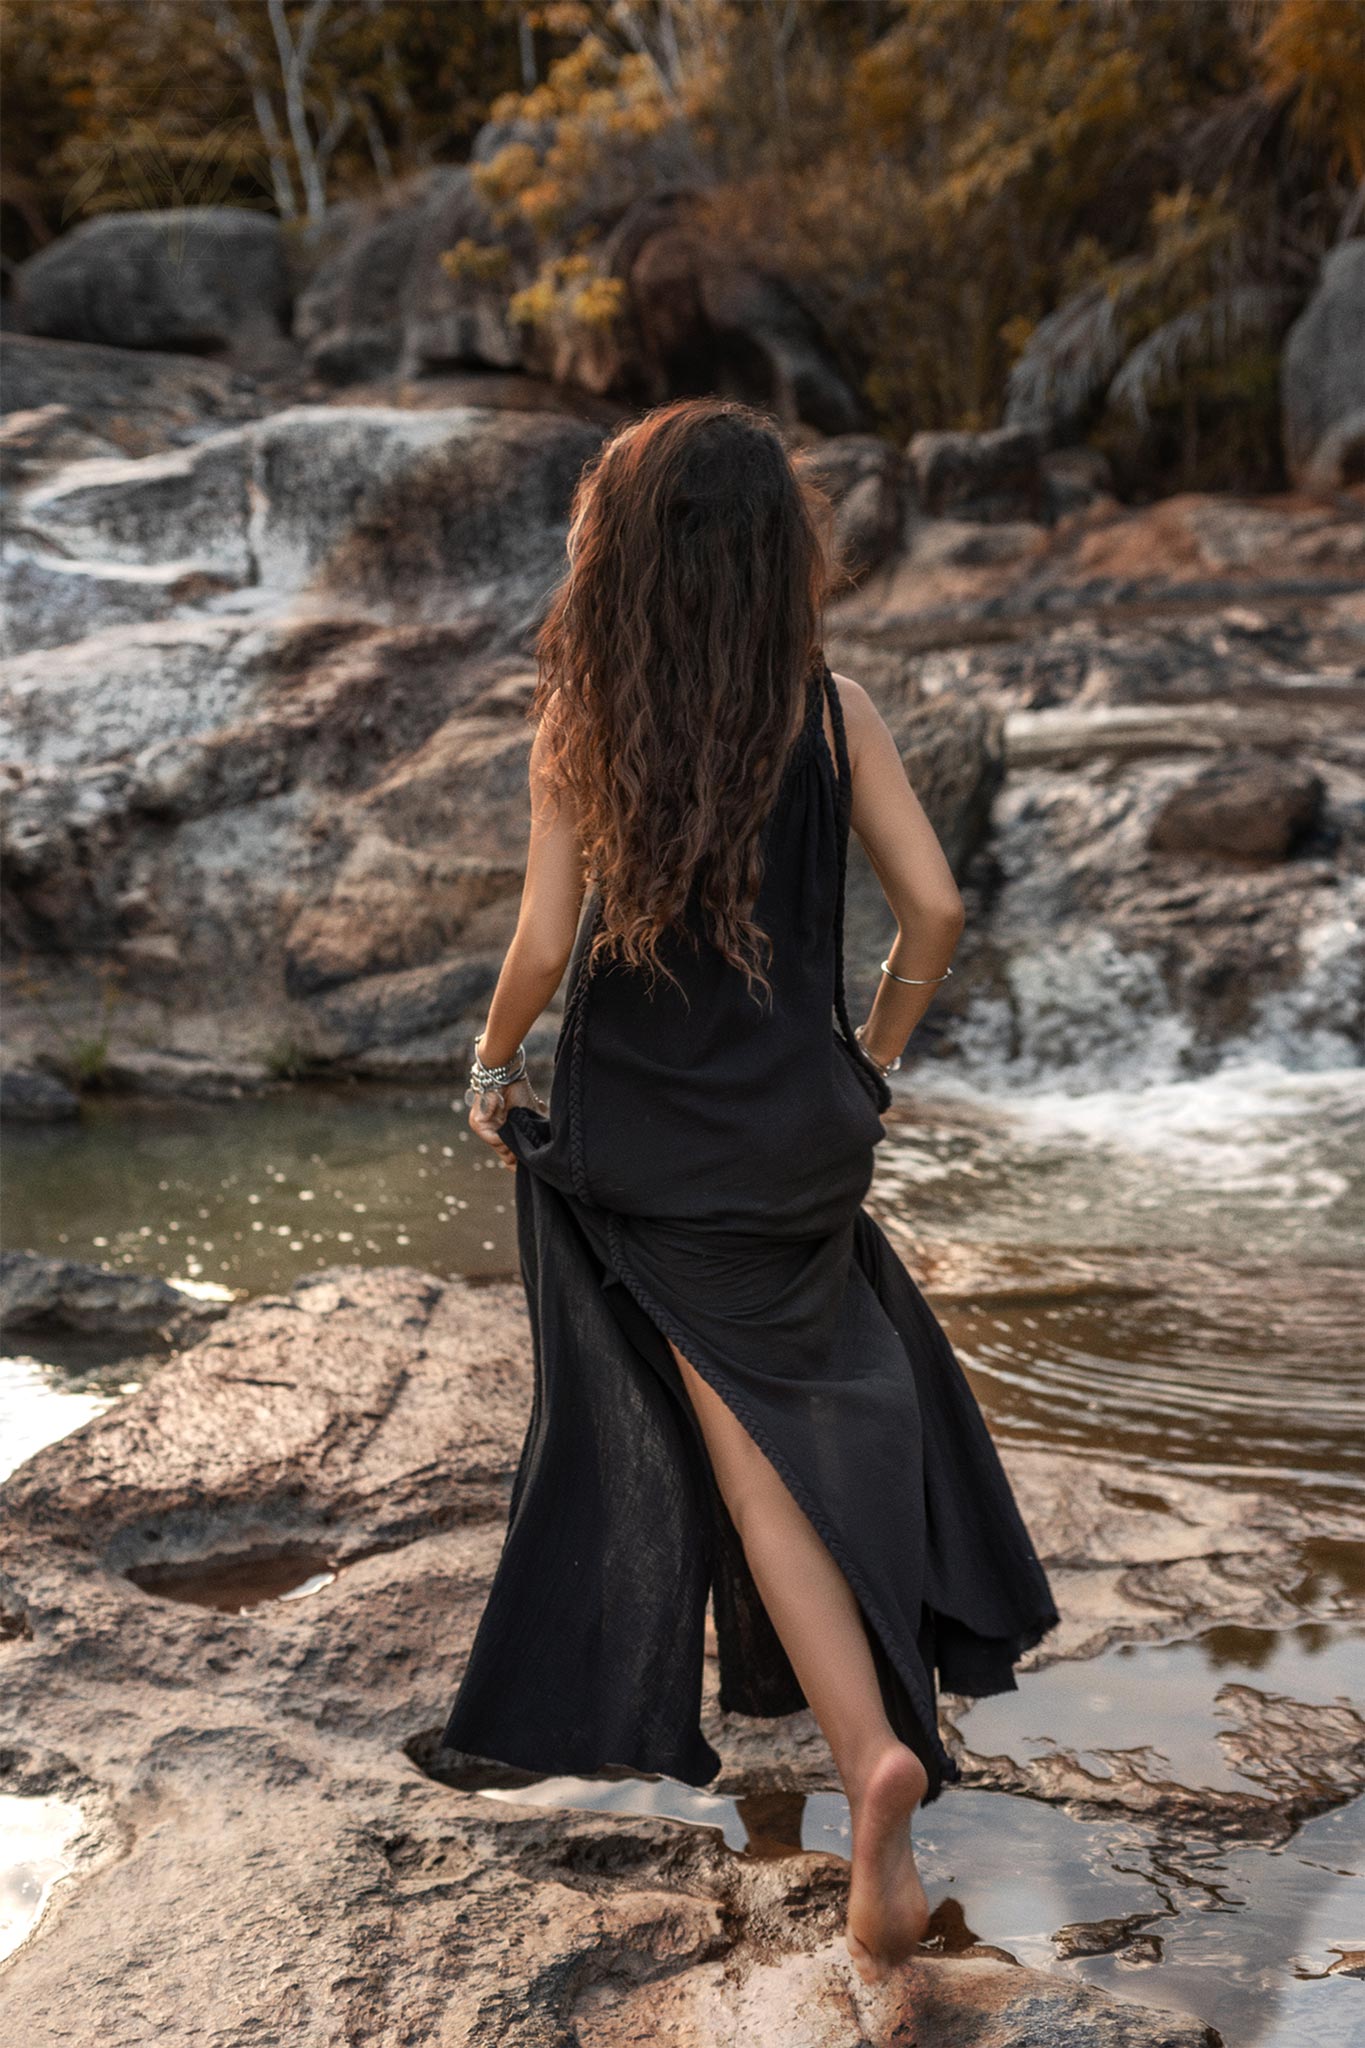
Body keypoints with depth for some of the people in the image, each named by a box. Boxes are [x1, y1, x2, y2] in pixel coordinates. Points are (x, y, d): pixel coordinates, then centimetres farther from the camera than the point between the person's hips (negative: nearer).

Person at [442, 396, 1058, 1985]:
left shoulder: (579, 718, -10)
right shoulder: (830, 708, -7)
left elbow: (545, 942, -13)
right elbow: (934, 909, -7)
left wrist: (491, 1062, 6)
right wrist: (876, 1057, 9)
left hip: (643, 1134, -1)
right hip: (793, 1123, 2)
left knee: (748, 1445, 7)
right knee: (831, 1380, 25)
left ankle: (872, 1749, 3)